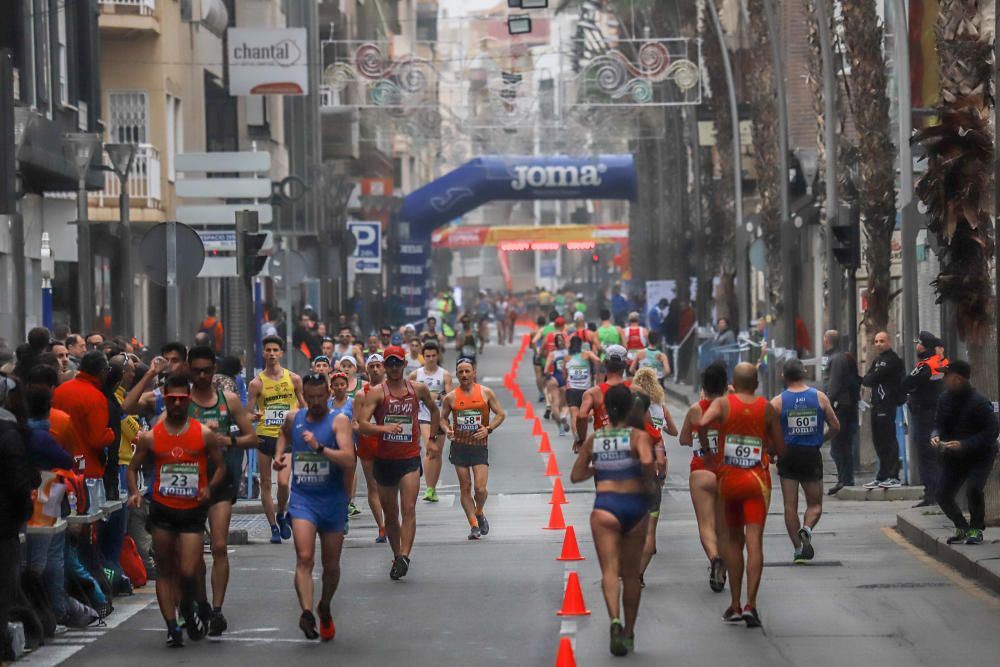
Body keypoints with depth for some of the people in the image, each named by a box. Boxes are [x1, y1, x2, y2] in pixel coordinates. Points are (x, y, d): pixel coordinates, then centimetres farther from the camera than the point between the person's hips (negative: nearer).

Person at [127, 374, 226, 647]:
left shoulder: (204, 434, -2)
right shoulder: (150, 437, 0)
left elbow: (220, 466, 5)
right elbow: (133, 467, 8)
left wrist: (209, 487, -14)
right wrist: (134, 492, -11)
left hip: (193, 510, -2)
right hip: (162, 509, 2)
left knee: (188, 572, -9)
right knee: (165, 570, 4)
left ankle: (195, 606, 21)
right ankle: (172, 627, 10)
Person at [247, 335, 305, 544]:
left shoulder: (293, 379, 3)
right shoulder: (257, 383, 0)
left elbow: (303, 406, 14)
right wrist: (253, 417, -21)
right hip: (264, 437, 1)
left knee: (283, 482, -15)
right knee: (265, 484, 3)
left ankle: (281, 516, 12)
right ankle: (274, 527, 15)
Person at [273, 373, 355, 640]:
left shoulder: (339, 421, -8)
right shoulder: (293, 418, 5)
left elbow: (349, 460, -22)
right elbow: (284, 433, 32)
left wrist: (319, 447, -31)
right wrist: (279, 454, 14)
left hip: (333, 500, -1)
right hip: (302, 498, 1)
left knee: (331, 565, 12)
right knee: (304, 558, -19)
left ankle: (325, 609, 36)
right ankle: (307, 613, -30)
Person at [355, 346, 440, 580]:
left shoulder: (418, 389, 5)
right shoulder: (376, 393, -4)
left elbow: (434, 410, 26)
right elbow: (362, 425, -15)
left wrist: (433, 437, 21)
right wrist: (385, 428, -31)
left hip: (410, 458, 0)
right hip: (384, 460, 0)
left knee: (408, 509, -16)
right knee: (390, 513, 10)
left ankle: (404, 557, -22)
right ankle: (397, 556, 23)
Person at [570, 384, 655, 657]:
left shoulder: (593, 440, 7)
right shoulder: (639, 436, -2)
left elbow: (576, 476, 11)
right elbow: (647, 462, -21)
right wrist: (650, 484, -4)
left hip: (605, 505, 0)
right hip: (635, 505, 0)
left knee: (610, 569, -10)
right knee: (631, 574, 14)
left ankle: (615, 620, -36)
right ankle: (629, 632, 22)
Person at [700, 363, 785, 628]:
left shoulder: (723, 404, -2)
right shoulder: (767, 409, 2)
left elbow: (702, 424, -22)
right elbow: (780, 450, 6)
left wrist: (706, 449, -7)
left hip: (728, 479, 1)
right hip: (757, 479, -1)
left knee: (733, 541, 15)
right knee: (754, 541, -7)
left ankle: (735, 604, 17)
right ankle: (750, 604, -20)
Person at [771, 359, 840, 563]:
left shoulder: (778, 402, -4)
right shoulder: (820, 397, -1)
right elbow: (835, 426, 3)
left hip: (787, 455, 0)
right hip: (812, 454, 0)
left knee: (790, 505, 8)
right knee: (815, 504, 11)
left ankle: (798, 549, 6)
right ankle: (806, 529, -19)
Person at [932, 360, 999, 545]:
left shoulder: (979, 402, -23)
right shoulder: (946, 399, -3)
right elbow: (939, 424, 9)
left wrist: (964, 444, -31)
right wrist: (936, 436, -15)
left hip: (980, 455, -6)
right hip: (954, 457, 6)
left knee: (973, 489, -26)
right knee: (943, 494, -1)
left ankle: (976, 530, -3)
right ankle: (961, 528, 24)